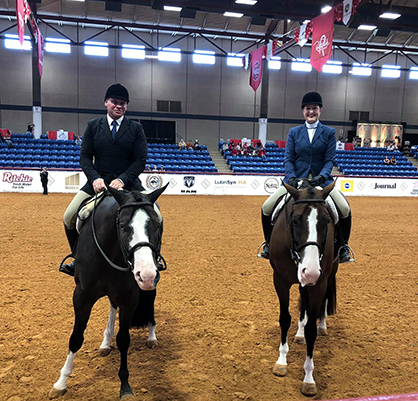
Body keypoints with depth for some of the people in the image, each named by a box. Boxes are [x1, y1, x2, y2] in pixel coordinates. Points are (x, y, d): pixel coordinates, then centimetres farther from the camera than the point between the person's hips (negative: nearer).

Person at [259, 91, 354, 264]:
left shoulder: (329, 133, 6)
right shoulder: (294, 132, 8)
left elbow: (329, 159, -1)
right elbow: (288, 158, 2)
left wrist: (321, 176, -20)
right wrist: (291, 177, -16)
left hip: (322, 180, -1)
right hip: (296, 178, 1)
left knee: (345, 209, -21)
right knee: (266, 207, -13)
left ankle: (343, 245, 5)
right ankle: (269, 243, 10)